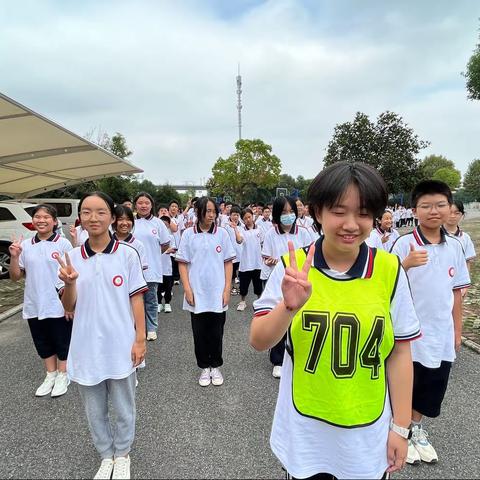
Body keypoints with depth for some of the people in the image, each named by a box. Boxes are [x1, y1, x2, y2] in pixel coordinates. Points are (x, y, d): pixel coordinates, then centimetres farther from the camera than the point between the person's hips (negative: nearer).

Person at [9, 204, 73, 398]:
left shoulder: (63, 244, -8)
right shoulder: (25, 245, 2)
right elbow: (15, 277, 6)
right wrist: (14, 257, -10)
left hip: (59, 307, -4)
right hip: (34, 307, 4)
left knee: (62, 342, 11)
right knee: (43, 343, 17)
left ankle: (62, 376, 30)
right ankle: (50, 375, 36)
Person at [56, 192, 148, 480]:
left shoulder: (127, 254, -9)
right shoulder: (72, 258, -2)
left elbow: (136, 299, -5)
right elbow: (69, 307, 0)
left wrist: (140, 339, -6)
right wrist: (69, 282, -20)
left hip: (120, 346, -2)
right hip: (86, 348, 3)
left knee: (123, 409, 16)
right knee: (95, 411, 20)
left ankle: (122, 456, 41)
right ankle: (106, 456, 43)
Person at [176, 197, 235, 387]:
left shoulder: (222, 233, 0)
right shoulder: (188, 234, -2)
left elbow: (228, 263, 3)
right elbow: (182, 263, 0)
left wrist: (227, 289, -3)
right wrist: (187, 289, -7)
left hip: (218, 294, 0)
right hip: (197, 294, 0)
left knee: (216, 333, 10)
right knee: (200, 333, 10)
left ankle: (216, 367, 29)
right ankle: (204, 368, 28)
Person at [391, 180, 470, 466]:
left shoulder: (455, 247, 2)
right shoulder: (404, 244, -14)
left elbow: (456, 292, 9)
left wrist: (457, 331, 11)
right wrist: (406, 264, -37)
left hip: (441, 335, 5)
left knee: (429, 390, 18)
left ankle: (417, 429, 41)